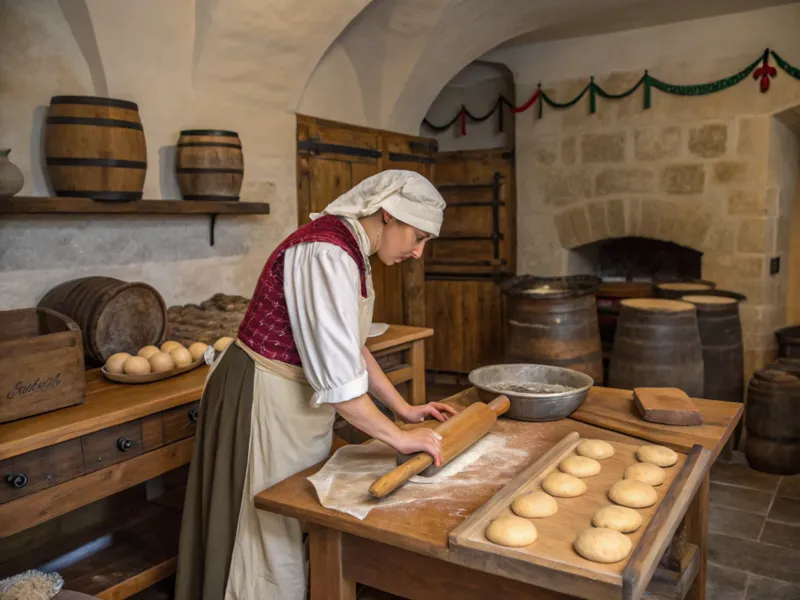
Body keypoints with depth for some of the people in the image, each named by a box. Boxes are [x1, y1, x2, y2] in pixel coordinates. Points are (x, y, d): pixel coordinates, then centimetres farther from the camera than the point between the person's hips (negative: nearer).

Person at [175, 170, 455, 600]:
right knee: (271, 543, 8)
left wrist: (403, 408, 11)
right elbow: (336, 378, -29)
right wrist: (398, 438, -18)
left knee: (300, 533, 22)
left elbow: (349, 347, 12)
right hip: (264, 402, -9)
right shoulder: (328, 254, -26)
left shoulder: (348, 248, 5)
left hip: (294, 398, 9)